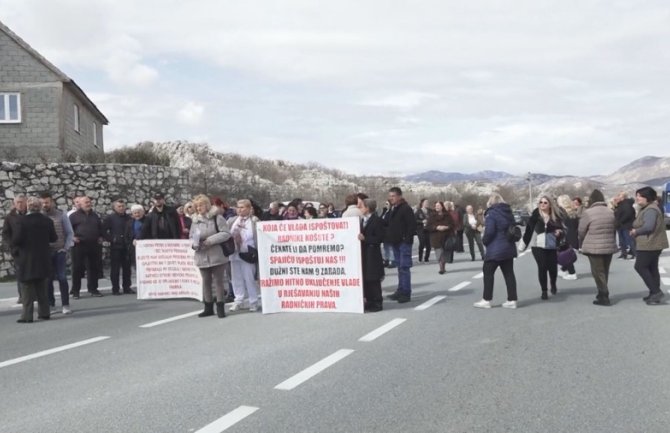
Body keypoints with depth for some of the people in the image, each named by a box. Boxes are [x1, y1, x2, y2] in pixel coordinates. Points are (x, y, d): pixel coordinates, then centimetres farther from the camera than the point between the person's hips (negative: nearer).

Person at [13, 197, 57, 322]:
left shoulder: (23, 221, -14)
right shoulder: (47, 220, -1)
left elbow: (16, 240, -16)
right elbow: (54, 238, 4)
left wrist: (14, 244, 6)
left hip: (27, 260, -4)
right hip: (43, 259, 4)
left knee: (27, 288, 2)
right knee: (42, 288, 16)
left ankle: (27, 316, 1)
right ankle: (44, 313, 18)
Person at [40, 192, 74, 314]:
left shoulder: (61, 215, 0)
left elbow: (69, 233, 3)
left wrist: (66, 248, -5)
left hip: (60, 251, -1)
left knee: (62, 278, -3)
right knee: (48, 279, 6)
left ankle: (65, 305, 3)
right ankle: (50, 304, 16)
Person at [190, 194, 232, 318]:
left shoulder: (217, 217, -6)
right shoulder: (195, 220, 8)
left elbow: (226, 233, -11)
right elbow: (192, 237, 13)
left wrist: (210, 240, -18)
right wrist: (195, 243, -9)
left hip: (216, 255, -4)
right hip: (202, 256, 5)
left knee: (218, 281, 0)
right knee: (206, 281, 11)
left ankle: (220, 307, 6)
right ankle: (208, 307, 19)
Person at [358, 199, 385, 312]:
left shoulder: (377, 220, -9)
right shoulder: (363, 220, 15)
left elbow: (380, 238, -15)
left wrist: (365, 238, -20)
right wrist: (359, 237, 2)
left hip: (372, 255, -7)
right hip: (363, 253, 8)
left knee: (373, 280, -3)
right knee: (365, 279, 9)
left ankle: (377, 303, 5)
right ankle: (369, 301, 17)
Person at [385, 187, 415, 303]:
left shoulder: (406, 208, -11)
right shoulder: (393, 209, 16)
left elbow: (412, 225, -17)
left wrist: (407, 239, -19)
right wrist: (388, 237, 13)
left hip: (404, 242, -9)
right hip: (395, 242, 9)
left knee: (404, 267, -9)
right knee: (400, 267, 13)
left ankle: (406, 293, -7)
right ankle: (401, 291, 18)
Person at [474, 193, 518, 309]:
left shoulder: (491, 213, -14)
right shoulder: (508, 212, 10)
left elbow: (489, 231, -20)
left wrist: (484, 241, -3)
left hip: (495, 249, -7)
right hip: (509, 247, 7)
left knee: (488, 273, 3)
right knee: (509, 273, 9)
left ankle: (486, 300, 5)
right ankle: (512, 300, 9)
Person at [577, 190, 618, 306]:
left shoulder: (588, 213, -11)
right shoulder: (611, 212, 7)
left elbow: (581, 231, -4)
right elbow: (614, 230, 14)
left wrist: (583, 244, 13)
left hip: (594, 248, -6)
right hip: (609, 247, 6)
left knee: (598, 272, 0)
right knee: (604, 272, 15)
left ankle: (604, 297, -1)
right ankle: (602, 294, 22)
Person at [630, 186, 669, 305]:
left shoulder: (650, 210, -19)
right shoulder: (646, 209, 15)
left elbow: (648, 227, -28)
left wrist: (636, 231, -14)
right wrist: (636, 230, 4)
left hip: (650, 244, -11)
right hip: (651, 244, 11)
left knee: (640, 266, -6)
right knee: (652, 268, 14)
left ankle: (655, 291, -5)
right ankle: (654, 294, 20)